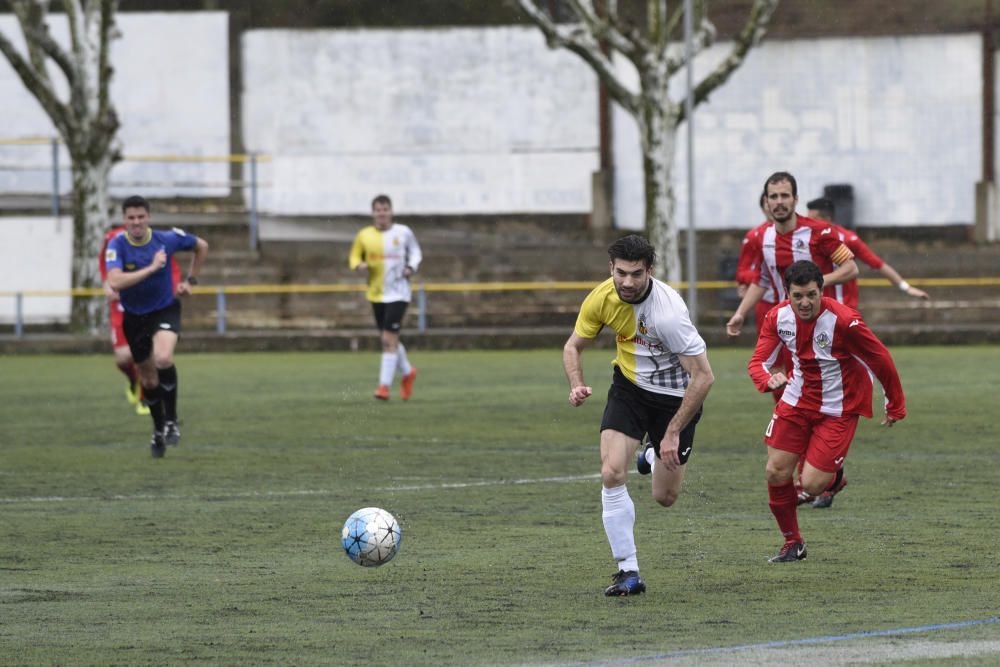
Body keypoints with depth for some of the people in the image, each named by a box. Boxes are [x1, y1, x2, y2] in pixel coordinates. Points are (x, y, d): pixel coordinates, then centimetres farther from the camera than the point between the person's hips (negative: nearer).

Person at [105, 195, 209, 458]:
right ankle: (159, 429, 37)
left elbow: (201, 246, 7)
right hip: (134, 316, 2)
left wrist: (189, 280, 7)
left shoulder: (167, 239, -14)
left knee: (163, 358, -30)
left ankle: (171, 420, -11)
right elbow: (115, 282, -36)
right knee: (148, 379, 12)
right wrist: (151, 268, -36)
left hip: (165, 310, -2)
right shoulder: (117, 246, -19)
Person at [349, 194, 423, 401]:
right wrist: (359, 265, -11)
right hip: (376, 294, 4)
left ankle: (384, 386, -11)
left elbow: (415, 252, 13)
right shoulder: (364, 235, 0)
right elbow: (354, 256, 11)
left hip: (397, 293, -4)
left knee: (388, 339, -13)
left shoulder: (403, 232, -3)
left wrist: (412, 267, -6)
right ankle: (407, 372, 39)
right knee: (390, 339, 14)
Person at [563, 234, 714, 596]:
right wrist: (577, 385, -19)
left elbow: (704, 376, -30)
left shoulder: (668, 311, -33)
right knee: (611, 473, -17)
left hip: (674, 395, -4)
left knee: (665, 497, 5)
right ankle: (628, 571, -7)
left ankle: (656, 457, 43)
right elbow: (573, 345, 2)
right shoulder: (602, 298, -15)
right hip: (629, 386, 4)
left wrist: (673, 432, -28)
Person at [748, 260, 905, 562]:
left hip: (839, 408, -5)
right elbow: (757, 362, -8)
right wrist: (769, 379, -34)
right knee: (776, 472, -3)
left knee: (812, 484, -11)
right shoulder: (778, 317, -11)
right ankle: (792, 542, 19)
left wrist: (895, 406, -3)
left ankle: (834, 471, 28)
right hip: (798, 399, 5)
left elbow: (881, 361, -14)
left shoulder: (843, 321, -26)